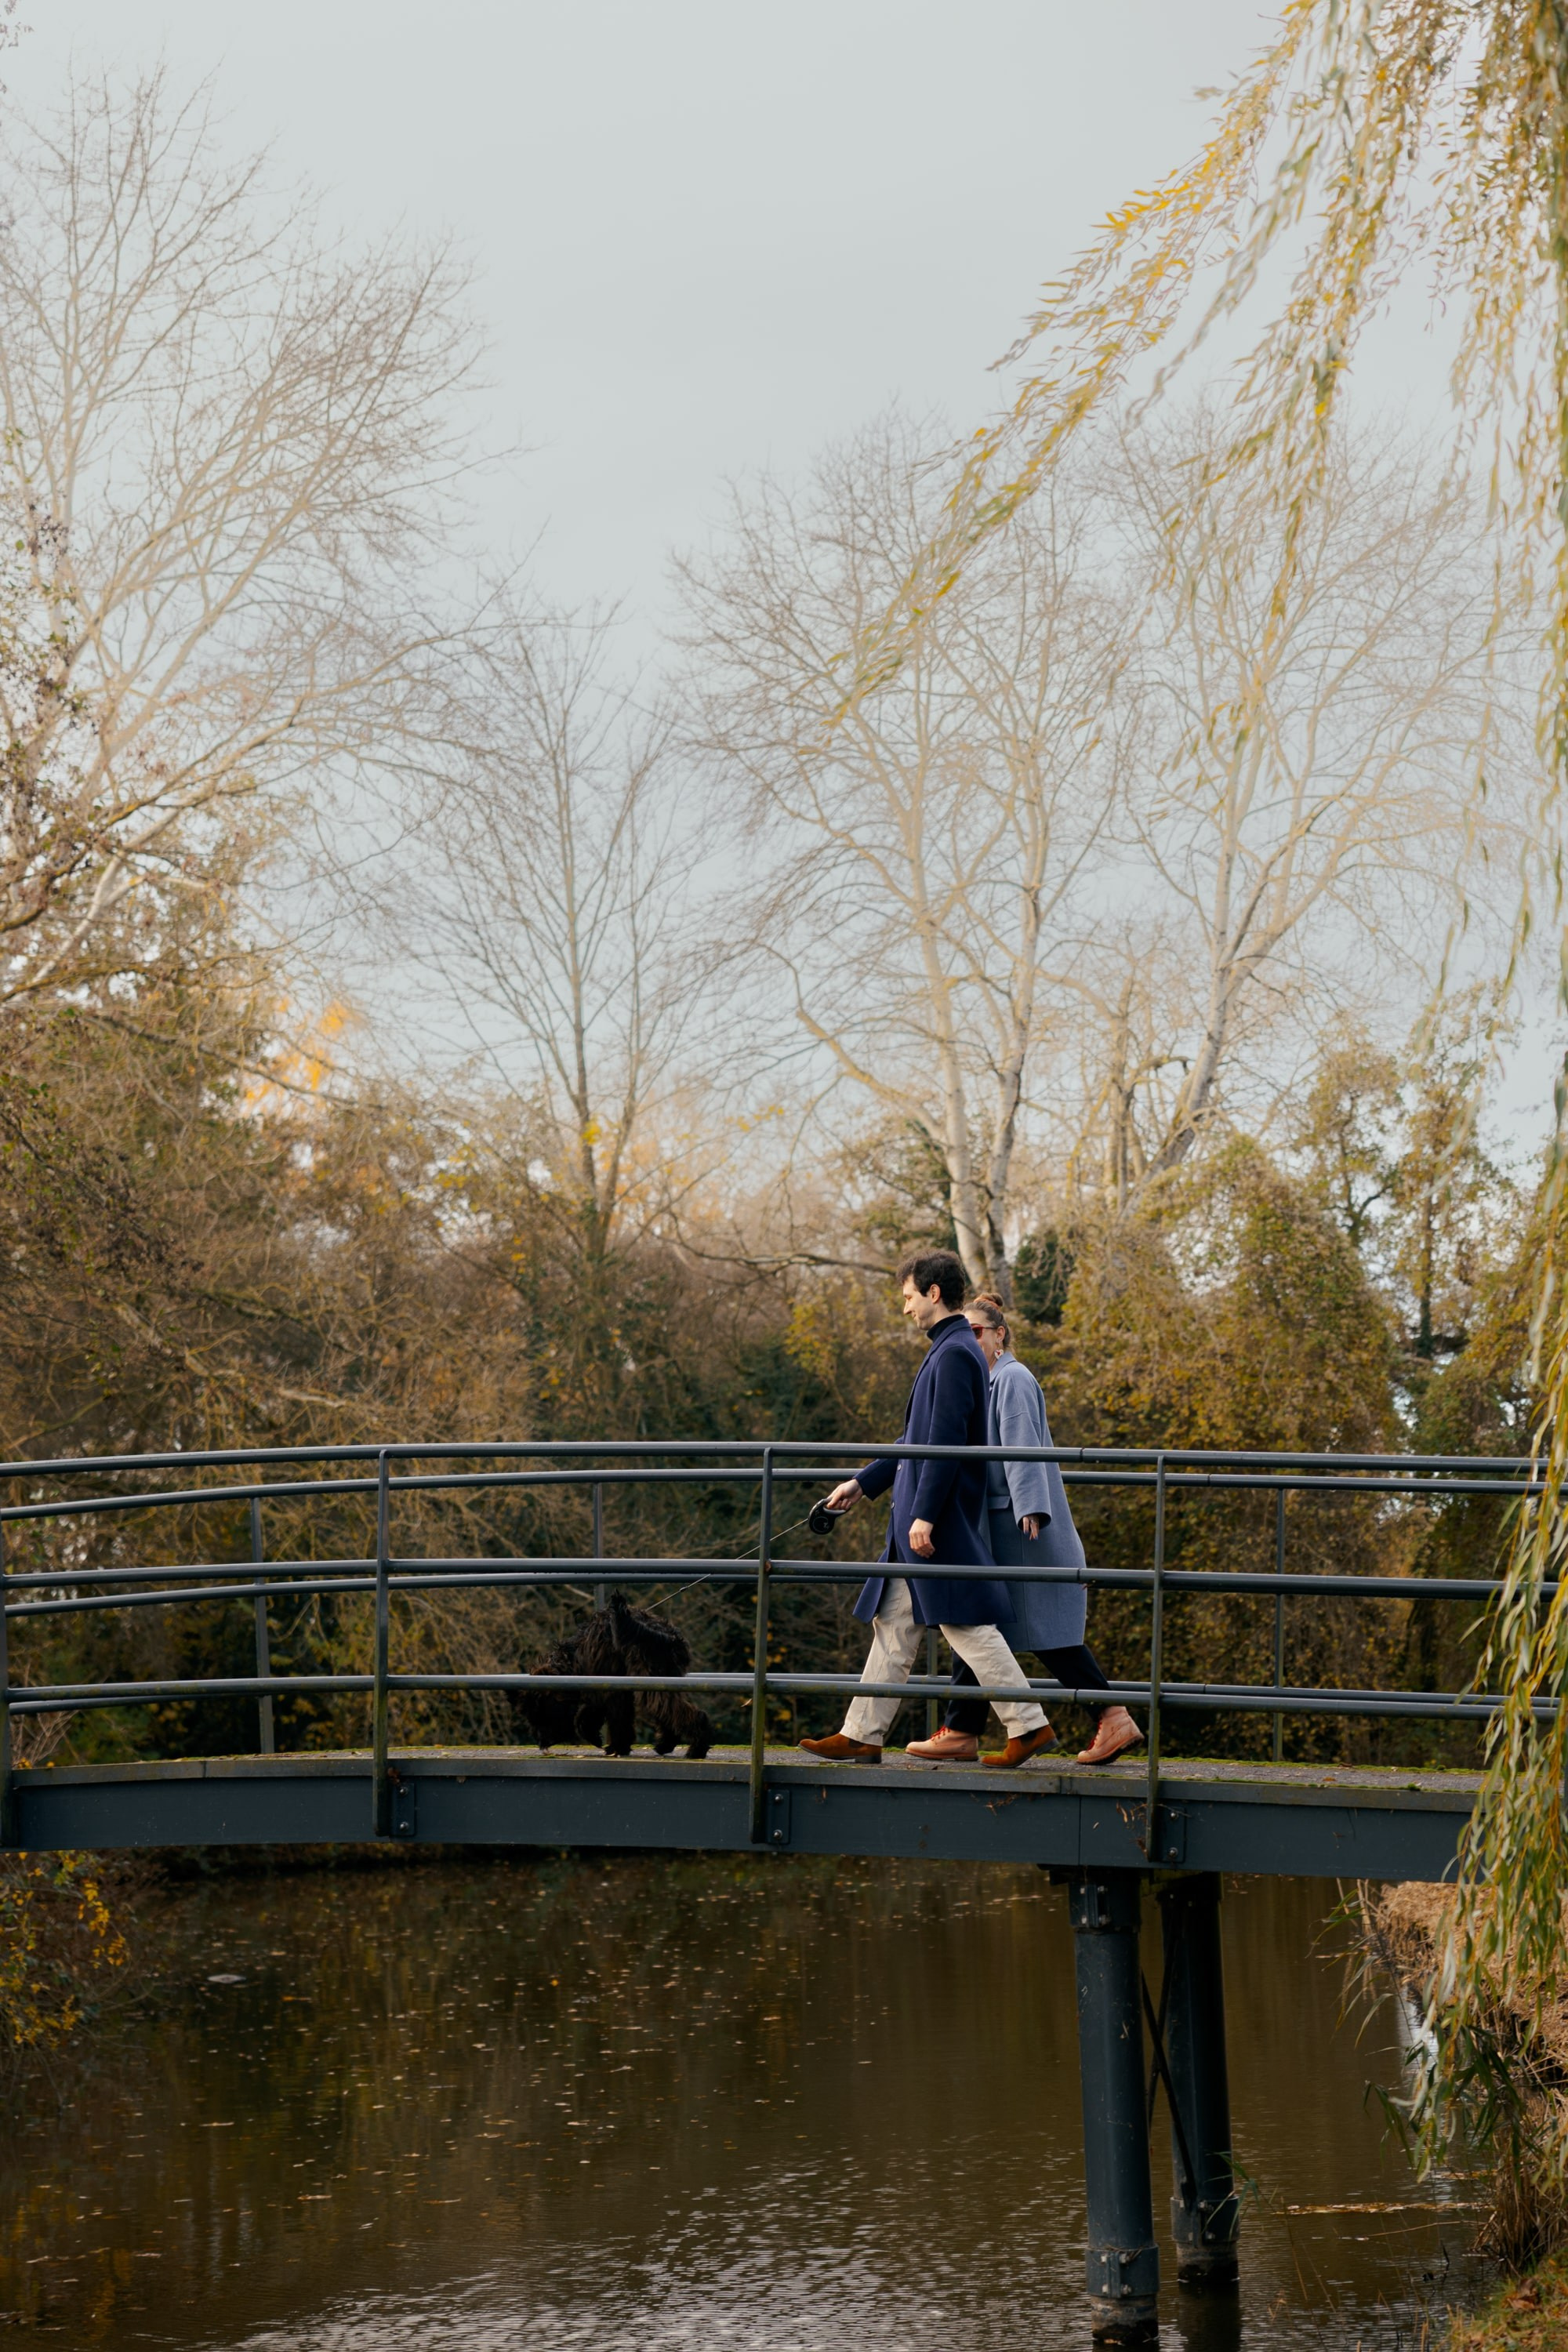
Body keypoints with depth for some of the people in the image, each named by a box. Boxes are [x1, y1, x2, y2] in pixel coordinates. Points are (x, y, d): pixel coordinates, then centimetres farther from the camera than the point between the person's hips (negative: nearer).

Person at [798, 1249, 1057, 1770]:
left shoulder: (955, 1354, -14)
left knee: (967, 1625, -8)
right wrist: (863, 1482, 28)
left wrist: (925, 1513, -22)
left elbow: (946, 1442, -21)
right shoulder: (948, 1351, 18)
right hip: (917, 1522, 11)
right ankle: (861, 1736, 13)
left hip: (942, 1521, -11)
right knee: (894, 1627, 10)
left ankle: (1030, 1726, -3)